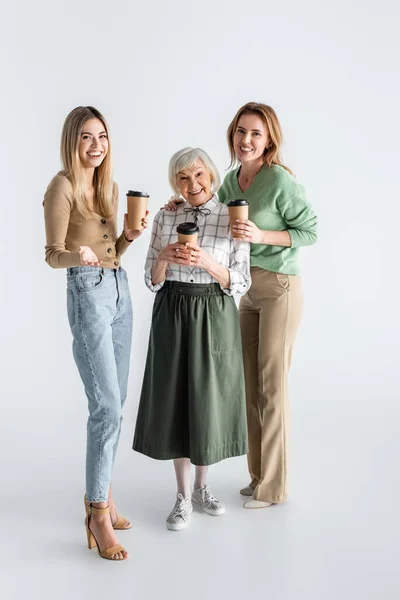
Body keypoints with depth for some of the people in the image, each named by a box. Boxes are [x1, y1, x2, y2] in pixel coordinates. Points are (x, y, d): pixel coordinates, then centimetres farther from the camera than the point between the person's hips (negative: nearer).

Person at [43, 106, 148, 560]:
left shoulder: (110, 188, 15)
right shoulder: (61, 187, -7)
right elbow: (52, 255, -9)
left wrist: (130, 236, 0)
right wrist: (76, 256, -29)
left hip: (119, 289, 8)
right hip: (87, 293, -8)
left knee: (114, 403, 10)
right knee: (107, 406, -13)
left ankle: (100, 493, 22)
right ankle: (99, 515, -6)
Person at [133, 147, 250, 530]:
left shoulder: (232, 220, -4)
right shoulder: (164, 219, 2)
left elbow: (240, 284, -6)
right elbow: (153, 281, 4)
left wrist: (206, 262, -22)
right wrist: (164, 257, -17)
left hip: (215, 317, -1)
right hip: (171, 316, 2)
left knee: (208, 400, 7)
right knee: (175, 399, 6)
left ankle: (201, 486, 30)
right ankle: (183, 496, 21)